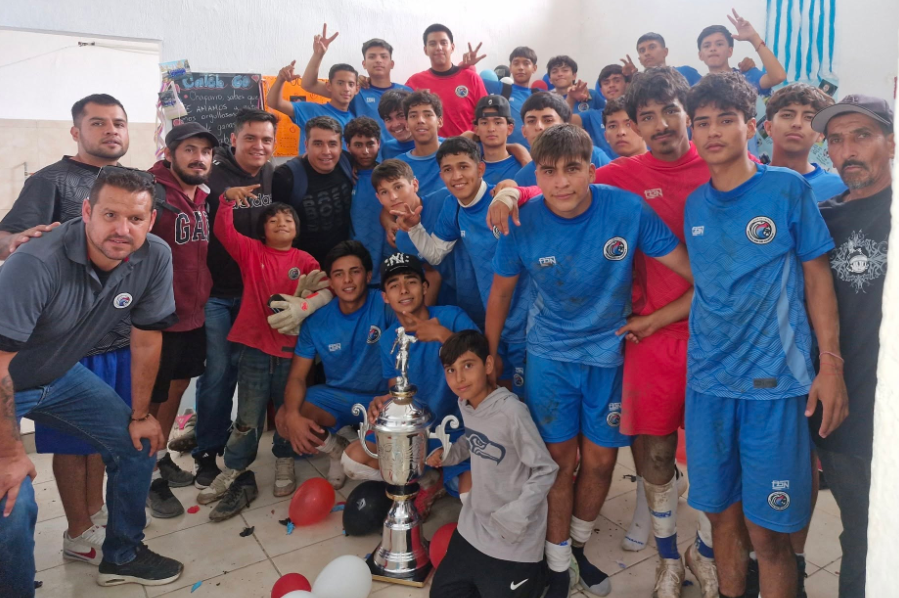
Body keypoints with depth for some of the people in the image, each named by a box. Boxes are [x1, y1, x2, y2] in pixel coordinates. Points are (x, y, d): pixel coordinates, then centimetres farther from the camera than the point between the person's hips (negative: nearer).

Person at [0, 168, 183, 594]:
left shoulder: (155, 259, -18)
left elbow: (146, 339, -6)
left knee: (139, 444, 6)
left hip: (60, 375, 6)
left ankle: (122, 556, 28)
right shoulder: (37, 264, -35)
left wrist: (140, 415, 2)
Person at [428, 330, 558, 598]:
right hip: (473, 528, 7)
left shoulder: (511, 411, -28)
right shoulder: (465, 404, -5)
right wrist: (448, 453, -4)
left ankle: (538, 570, 28)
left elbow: (546, 471, -22)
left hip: (512, 541, -7)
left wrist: (513, 517, -27)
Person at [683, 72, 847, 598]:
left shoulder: (788, 188, -2)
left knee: (767, 529, 2)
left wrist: (831, 364, -6)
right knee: (722, 512, 14)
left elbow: (816, 277, 0)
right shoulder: (695, 204, 9)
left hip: (774, 380, -3)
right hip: (708, 379, 4)